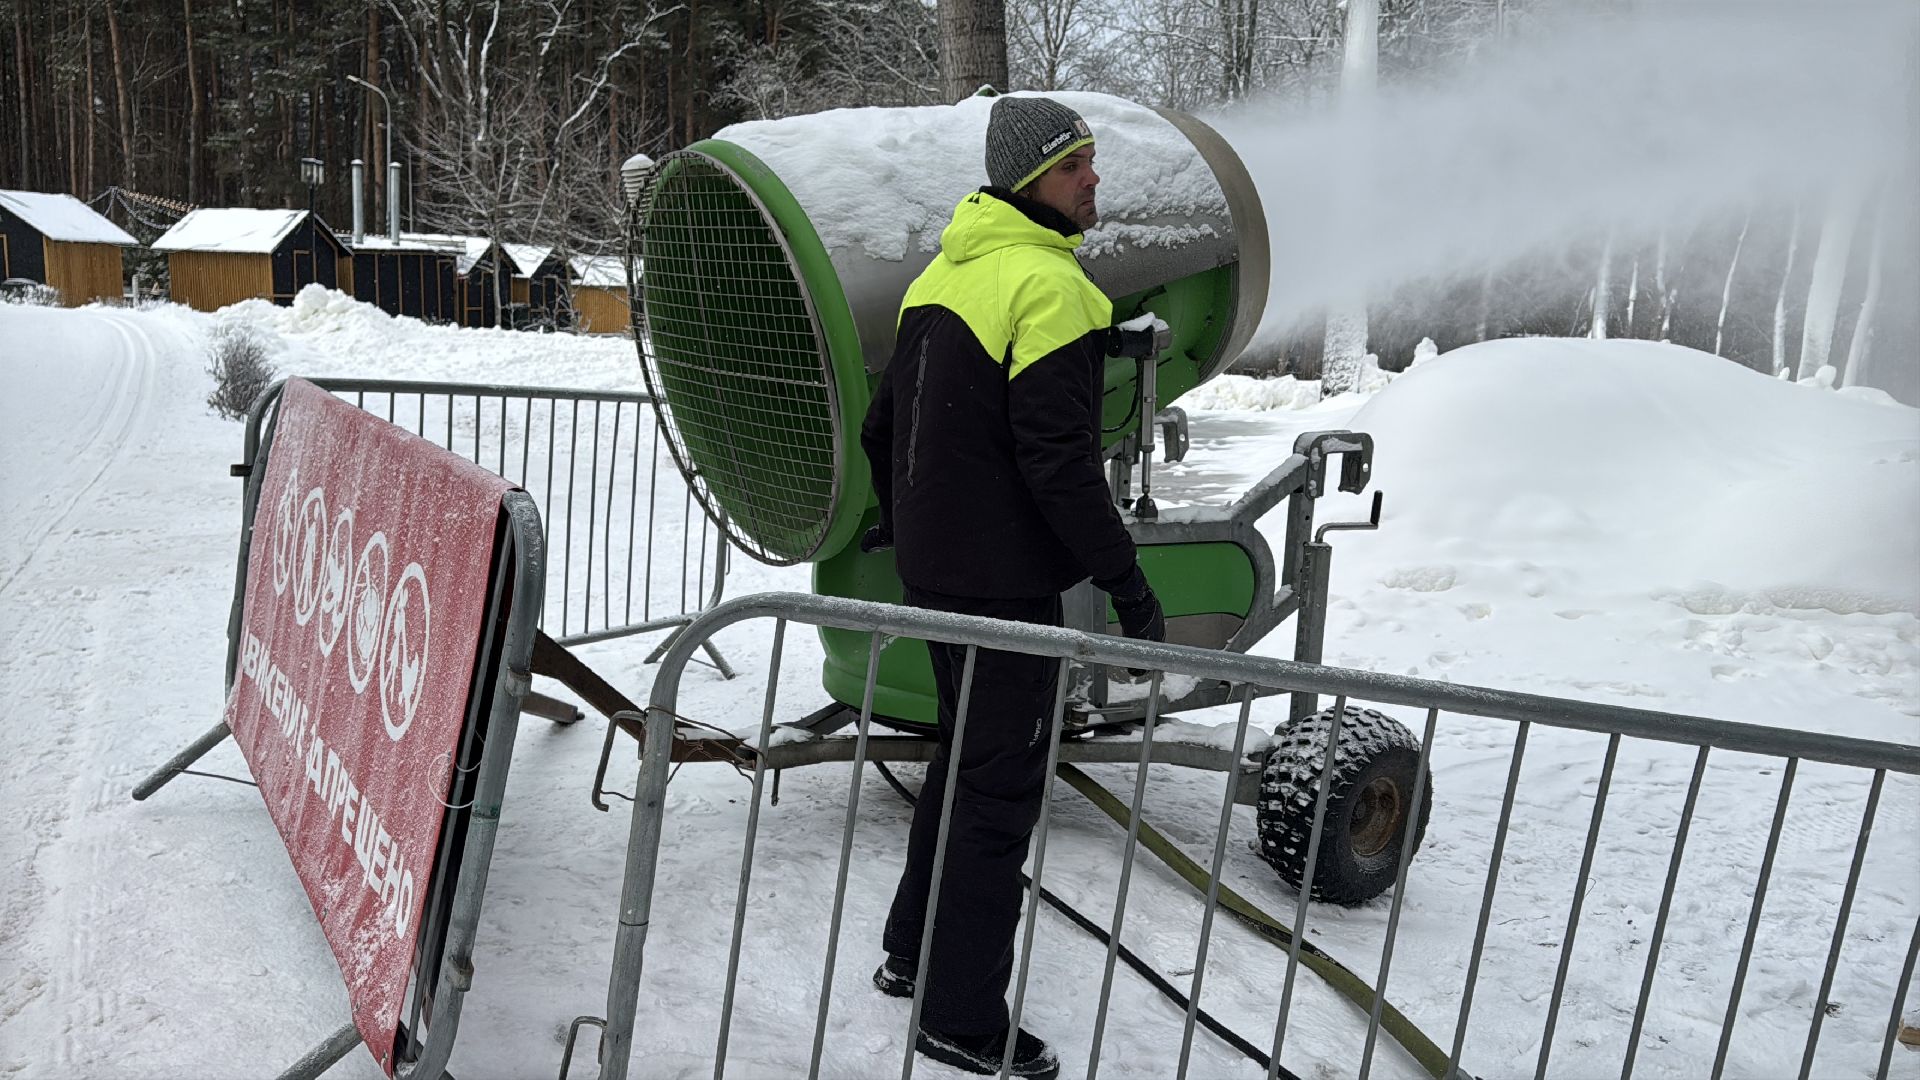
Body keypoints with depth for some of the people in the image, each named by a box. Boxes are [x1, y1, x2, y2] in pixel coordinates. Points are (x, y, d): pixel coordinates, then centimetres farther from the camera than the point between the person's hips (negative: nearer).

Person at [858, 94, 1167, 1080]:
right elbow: (1057, 458, -23)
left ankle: (912, 952, 36)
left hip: (934, 565, 9)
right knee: (1001, 789, 1)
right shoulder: (1049, 283, -16)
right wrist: (1126, 581, -17)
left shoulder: (941, 274, 12)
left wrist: (901, 519, 33)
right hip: (1005, 580, -9)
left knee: (964, 758, 23)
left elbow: (884, 421, 19)